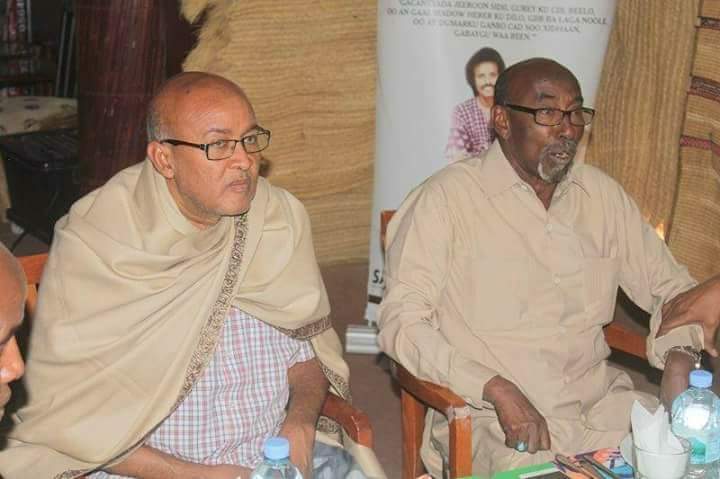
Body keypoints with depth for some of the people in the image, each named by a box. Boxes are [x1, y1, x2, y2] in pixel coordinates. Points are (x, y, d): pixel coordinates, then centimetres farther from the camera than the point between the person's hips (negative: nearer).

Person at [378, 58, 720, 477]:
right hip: (490, 413, -5)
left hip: (600, 398, 6)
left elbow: (668, 284, 19)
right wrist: (497, 389, -22)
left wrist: (680, 356, -2)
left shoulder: (602, 194, 11)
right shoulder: (449, 198, -6)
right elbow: (402, 321, -11)